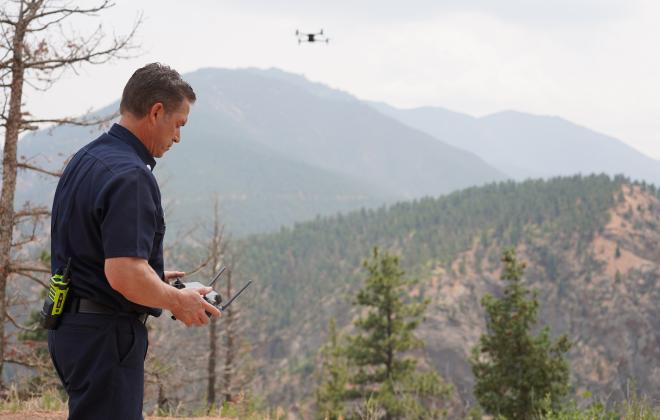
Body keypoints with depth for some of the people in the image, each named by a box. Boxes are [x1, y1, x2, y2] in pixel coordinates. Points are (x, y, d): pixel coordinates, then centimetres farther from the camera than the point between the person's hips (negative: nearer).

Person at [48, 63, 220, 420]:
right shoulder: (129, 176, -21)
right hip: (106, 336, -10)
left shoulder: (85, 160, 11)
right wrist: (178, 301, -11)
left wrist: (156, 277, 19)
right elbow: (125, 276, -28)